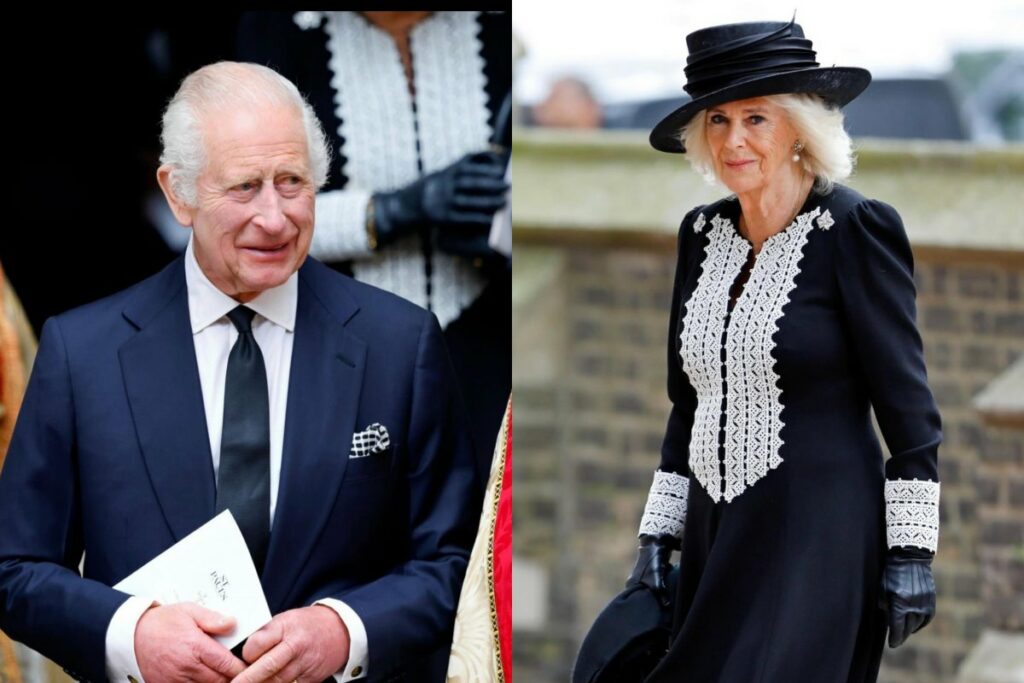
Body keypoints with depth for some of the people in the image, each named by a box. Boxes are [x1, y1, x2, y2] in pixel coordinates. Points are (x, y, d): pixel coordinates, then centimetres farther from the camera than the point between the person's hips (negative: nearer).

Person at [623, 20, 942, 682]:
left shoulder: (854, 228, -9)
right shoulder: (703, 233, 9)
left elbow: (908, 404, -8)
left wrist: (911, 551, -11)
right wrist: (658, 535, 13)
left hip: (816, 542, -6)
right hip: (716, 535, 6)